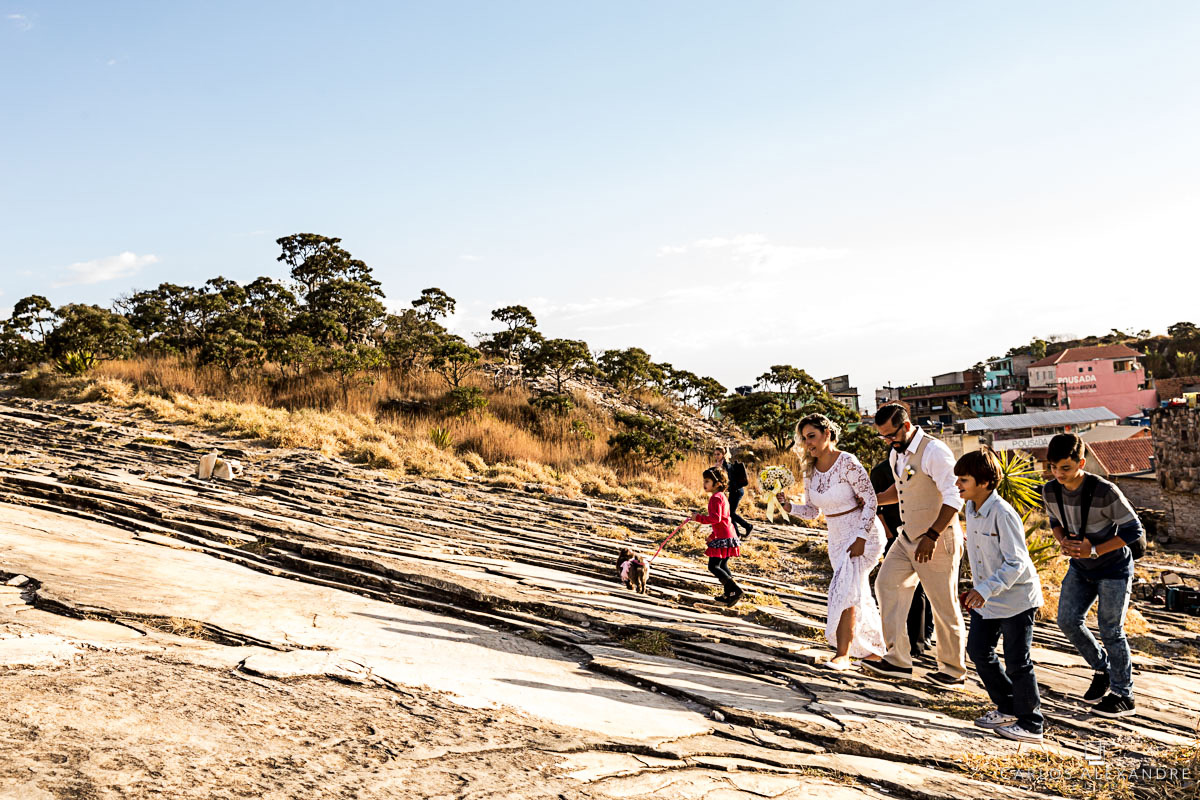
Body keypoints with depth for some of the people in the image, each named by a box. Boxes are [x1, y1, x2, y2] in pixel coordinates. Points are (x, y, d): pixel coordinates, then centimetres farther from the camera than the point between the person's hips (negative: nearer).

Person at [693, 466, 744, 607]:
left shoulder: (716, 498, -13)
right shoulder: (722, 497, 20)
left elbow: (716, 518, -24)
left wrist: (699, 518, -17)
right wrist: (713, 535, 30)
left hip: (723, 538, -10)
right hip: (728, 535, 10)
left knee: (713, 566, -8)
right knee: (722, 566, 17)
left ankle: (736, 590, -14)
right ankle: (729, 595, 20)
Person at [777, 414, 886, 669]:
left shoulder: (847, 462, -18)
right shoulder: (810, 470, 2)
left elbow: (870, 500, -17)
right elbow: (812, 510, 7)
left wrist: (861, 538, -22)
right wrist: (789, 507, -12)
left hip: (863, 533, -7)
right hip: (837, 537, 7)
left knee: (845, 589, -16)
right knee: (859, 595, 14)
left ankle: (843, 654, -10)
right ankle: (875, 649, 28)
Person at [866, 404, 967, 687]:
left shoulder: (934, 451, -19)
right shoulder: (896, 454, 9)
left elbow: (954, 497, -23)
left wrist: (931, 536, -27)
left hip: (938, 540, -9)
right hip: (908, 538, 9)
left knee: (944, 606, 0)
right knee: (887, 584, 0)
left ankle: (953, 671, 15)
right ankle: (898, 660, 4)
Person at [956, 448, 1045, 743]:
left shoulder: (1003, 514, -24)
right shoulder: (972, 509, 2)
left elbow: (1016, 563, -25)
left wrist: (986, 589, -33)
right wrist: (975, 589, 18)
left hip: (1016, 597, -9)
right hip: (986, 598, 9)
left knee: (1017, 662, 2)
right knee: (978, 650, 13)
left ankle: (1030, 724, 17)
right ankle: (1008, 708, 31)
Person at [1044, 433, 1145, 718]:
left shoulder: (1105, 492, -28)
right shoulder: (1050, 491, -11)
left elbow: (1134, 530, -19)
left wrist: (1095, 550, -26)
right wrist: (1064, 542, -14)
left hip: (1114, 568, -5)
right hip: (1080, 567, 6)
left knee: (1110, 630, -2)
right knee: (1068, 620, -2)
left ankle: (1123, 695, 13)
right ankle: (1102, 669, 23)